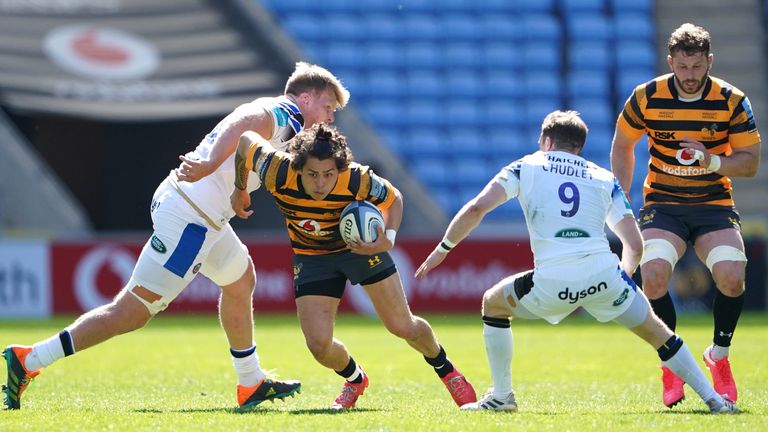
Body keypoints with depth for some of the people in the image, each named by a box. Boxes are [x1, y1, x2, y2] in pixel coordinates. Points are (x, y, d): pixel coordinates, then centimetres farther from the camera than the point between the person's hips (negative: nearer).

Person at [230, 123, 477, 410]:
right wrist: (240, 190, 3)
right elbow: (246, 141, -12)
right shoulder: (277, 174, -33)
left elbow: (393, 199, -11)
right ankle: (355, 379, 25)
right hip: (311, 255, 1)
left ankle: (446, 370, 32)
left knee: (403, 327, 0)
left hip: (361, 243, -1)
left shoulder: (358, 180, -34)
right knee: (319, 345, -10)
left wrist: (388, 239, -29)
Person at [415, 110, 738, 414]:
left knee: (493, 304, 26)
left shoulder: (526, 167, 14)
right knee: (656, 333, 20)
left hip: (551, 284, -2)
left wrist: (442, 250, 13)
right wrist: (623, 276, 30)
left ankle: (501, 396, 26)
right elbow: (634, 244, 13)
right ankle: (713, 399, 15)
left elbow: (476, 208, 3)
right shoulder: (604, 179, 18)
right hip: (603, 275, 2)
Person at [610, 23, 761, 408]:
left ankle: (719, 357, 4)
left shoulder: (732, 102, -8)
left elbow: (750, 161, -4)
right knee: (653, 273, -26)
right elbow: (622, 146, 10)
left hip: (714, 204, 0)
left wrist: (713, 162, -23)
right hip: (662, 203, 0)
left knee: (731, 275, -23)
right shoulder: (646, 98, -6)